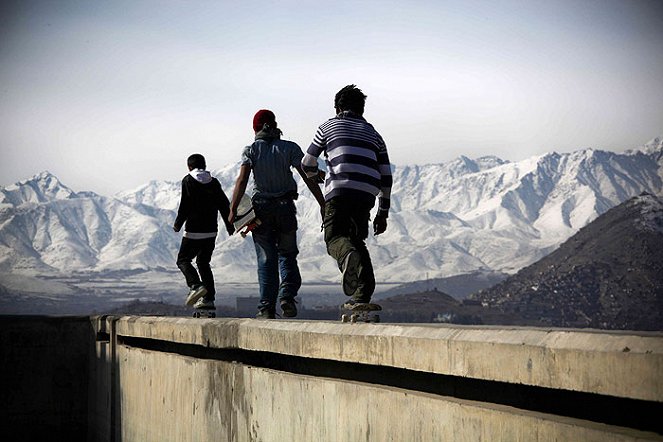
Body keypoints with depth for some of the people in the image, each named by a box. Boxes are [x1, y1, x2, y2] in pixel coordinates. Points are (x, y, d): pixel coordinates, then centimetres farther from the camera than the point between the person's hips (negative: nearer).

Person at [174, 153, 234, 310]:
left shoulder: (188, 181, -5)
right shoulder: (214, 182, 8)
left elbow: (185, 206, -11)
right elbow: (224, 204, 9)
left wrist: (178, 224, 2)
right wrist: (229, 225, 20)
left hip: (193, 232, -5)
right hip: (211, 231, 5)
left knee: (183, 259, 7)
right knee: (203, 262, 15)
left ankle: (196, 285, -18)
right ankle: (208, 298, 8)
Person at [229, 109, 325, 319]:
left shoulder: (251, 150, -1)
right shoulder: (290, 148, 1)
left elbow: (242, 180, -14)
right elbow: (308, 178, -5)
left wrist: (233, 209, -17)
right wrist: (323, 205, -3)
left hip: (261, 209, 0)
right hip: (286, 207, 0)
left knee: (266, 259, 5)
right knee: (287, 254, 15)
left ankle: (267, 307, -1)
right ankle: (287, 295, -8)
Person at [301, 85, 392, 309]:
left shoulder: (329, 126, 17)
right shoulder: (373, 134, 26)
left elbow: (307, 164, 18)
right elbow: (386, 177, 19)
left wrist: (313, 174, 42)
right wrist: (383, 213, 24)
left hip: (339, 191, -3)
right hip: (366, 195, 3)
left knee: (335, 237, -1)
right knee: (357, 240, 16)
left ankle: (349, 257, -39)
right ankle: (362, 296, 3)